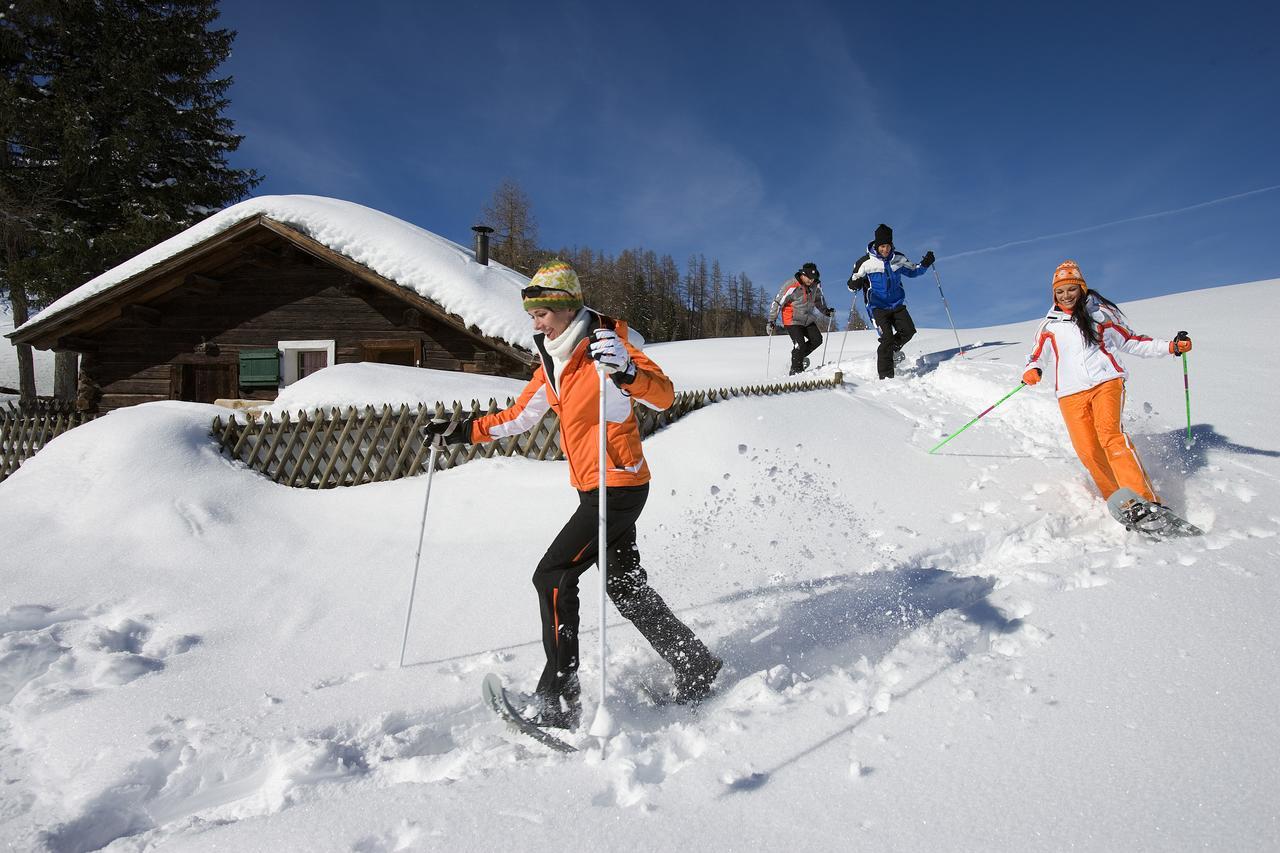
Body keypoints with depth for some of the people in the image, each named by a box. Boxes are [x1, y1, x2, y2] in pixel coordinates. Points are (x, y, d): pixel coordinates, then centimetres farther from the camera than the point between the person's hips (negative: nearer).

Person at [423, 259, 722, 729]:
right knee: (625, 585, 14)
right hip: (594, 489, 9)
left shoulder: (603, 345, -14)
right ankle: (695, 666, 27)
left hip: (618, 486, -9)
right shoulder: (552, 363, 11)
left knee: (553, 576, -11)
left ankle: (558, 698, -4)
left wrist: (626, 369, -43)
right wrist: (464, 430, 14)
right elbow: (517, 417, 21)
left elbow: (663, 395, -25)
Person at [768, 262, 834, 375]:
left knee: (817, 339, 2)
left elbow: (818, 299, 20)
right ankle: (795, 370, -1)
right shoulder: (791, 286, -22)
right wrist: (771, 321, -19)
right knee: (800, 344, -15)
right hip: (792, 320, -7)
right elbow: (777, 303, -18)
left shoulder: (815, 285, -2)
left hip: (808, 319, 7)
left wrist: (825, 310, 11)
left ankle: (798, 357, 20)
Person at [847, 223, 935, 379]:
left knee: (908, 331, -12)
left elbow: (912, 271, 19)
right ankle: (886, 376, -9)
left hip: (897, 304, 4)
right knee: (887, 338, -15)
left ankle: (891, 350, 20)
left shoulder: (898, 258, 3)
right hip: (878, 306, -4)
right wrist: (855, 285, -27)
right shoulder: (865, 262, -9)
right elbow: (852, 283, -4)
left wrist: (924, 264, 1)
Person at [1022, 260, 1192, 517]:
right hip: (1071, 392, 2)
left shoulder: (1099, 312, 14)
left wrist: (1170, 347, 6)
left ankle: (1145, 501, -32)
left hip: (1105, 381, -2)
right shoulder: (1049, 325, 17)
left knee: (1109, 434, -27)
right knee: (1088, 452, -15)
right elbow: (1036, 355, 22)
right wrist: (1031, 370, -2)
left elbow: (1130, 340, 18)